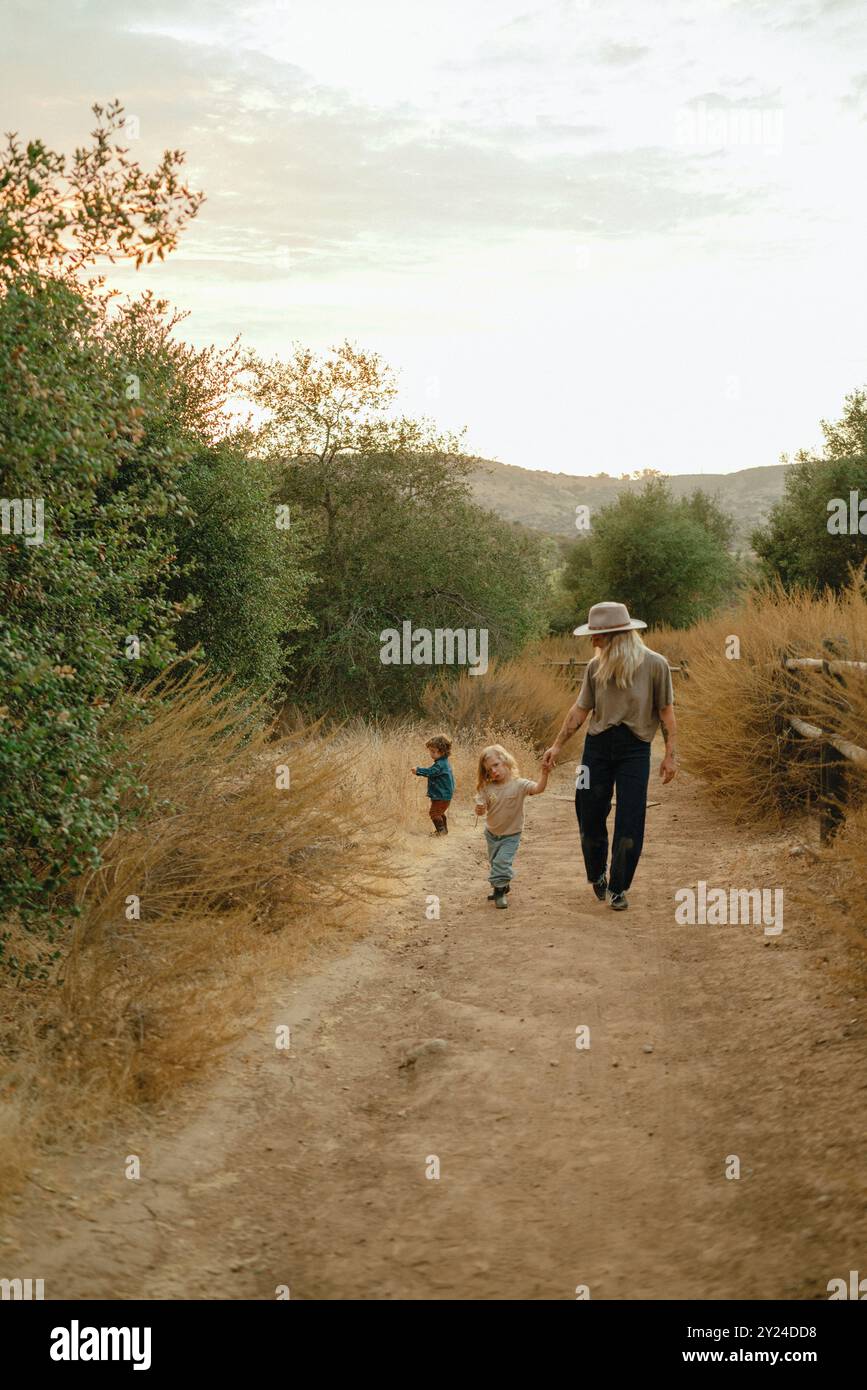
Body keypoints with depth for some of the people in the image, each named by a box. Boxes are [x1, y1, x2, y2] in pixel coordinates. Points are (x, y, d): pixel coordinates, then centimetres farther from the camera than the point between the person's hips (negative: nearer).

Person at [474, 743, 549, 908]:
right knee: (494, 862, 20)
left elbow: (538, 788, -34)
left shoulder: (519, 784, -19)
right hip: (492, 833, 5)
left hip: (511, 835, -5)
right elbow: (480, 809, -9)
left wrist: (544, 773, -50)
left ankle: (499, 891, 2)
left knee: (502, 862, -14)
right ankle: (504, 885, 43)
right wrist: (479, 809, -33)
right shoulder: (487, 788, -10)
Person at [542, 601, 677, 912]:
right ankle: (597, 876, 30)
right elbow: (580, 709, 10)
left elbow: (666, 711, -3)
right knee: (590, 815, 6)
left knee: (629, 822, -2)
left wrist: (670, 755, -6)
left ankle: (618, 888, 13)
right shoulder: (596, 667, 2)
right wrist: (557, 745, 10)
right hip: (597, 746, 3)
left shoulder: (654, 665, -7)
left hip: (635, 749, -3)